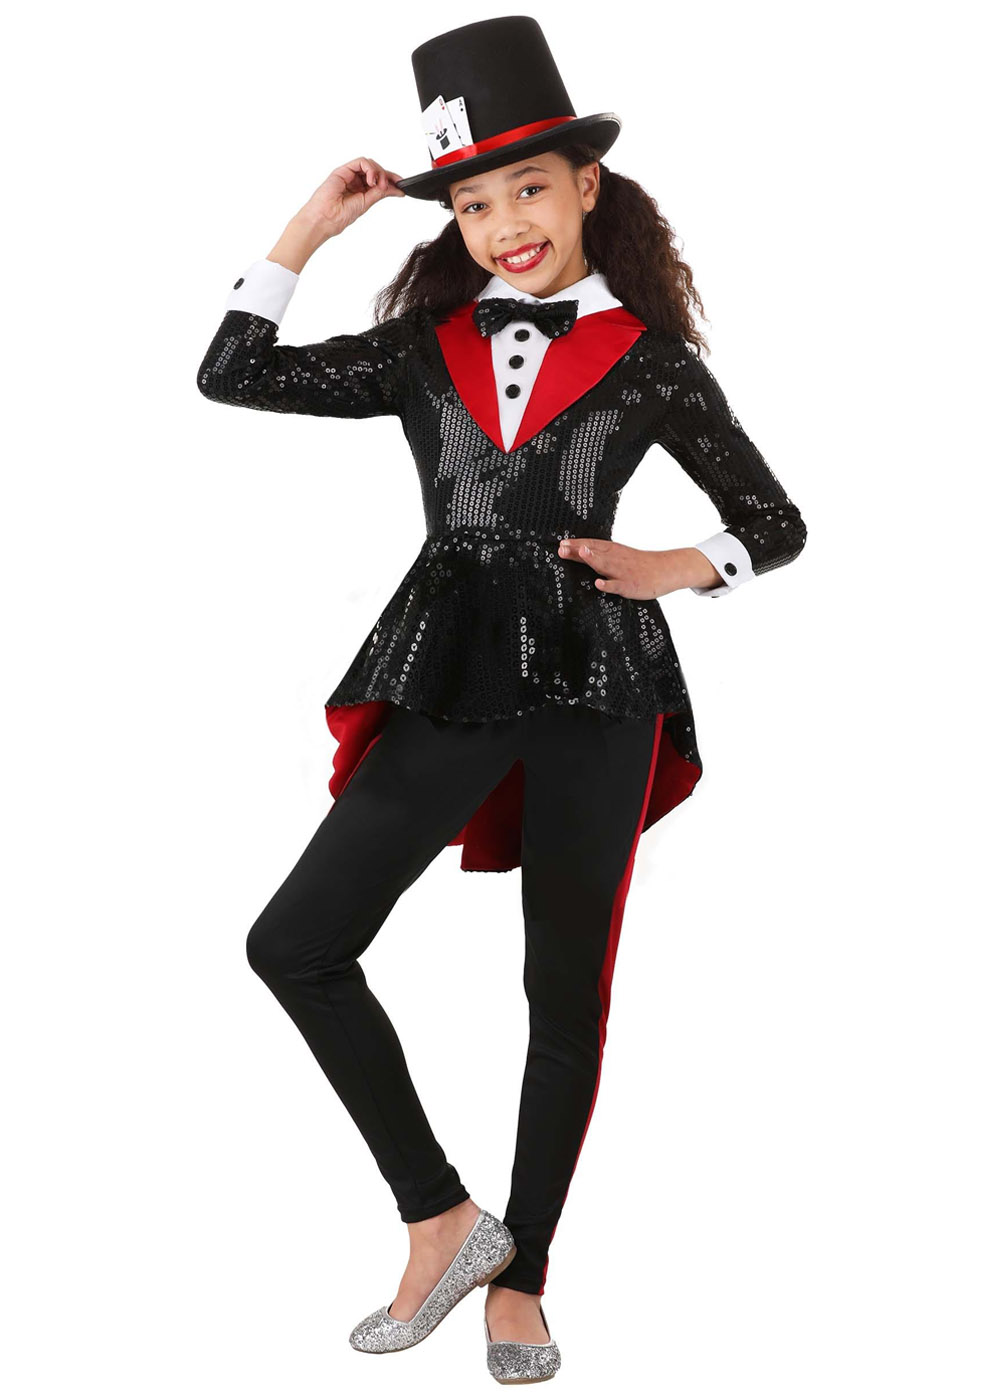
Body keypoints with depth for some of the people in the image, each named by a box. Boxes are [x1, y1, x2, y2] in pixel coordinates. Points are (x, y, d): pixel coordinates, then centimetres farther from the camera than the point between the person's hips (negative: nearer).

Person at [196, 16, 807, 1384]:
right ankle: (442, 1218, 5)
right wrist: (314, 224, 7)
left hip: (596, 679, -2)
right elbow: (233, 375, 7)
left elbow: (777, 523, 13)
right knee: (296, 943, -9)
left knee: (567, 990, 6)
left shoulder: (650, 359, 5)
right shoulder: (427, 344, 11)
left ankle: (520, 1276, 24)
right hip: (449, 675, 2)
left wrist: (676, 569, -4)